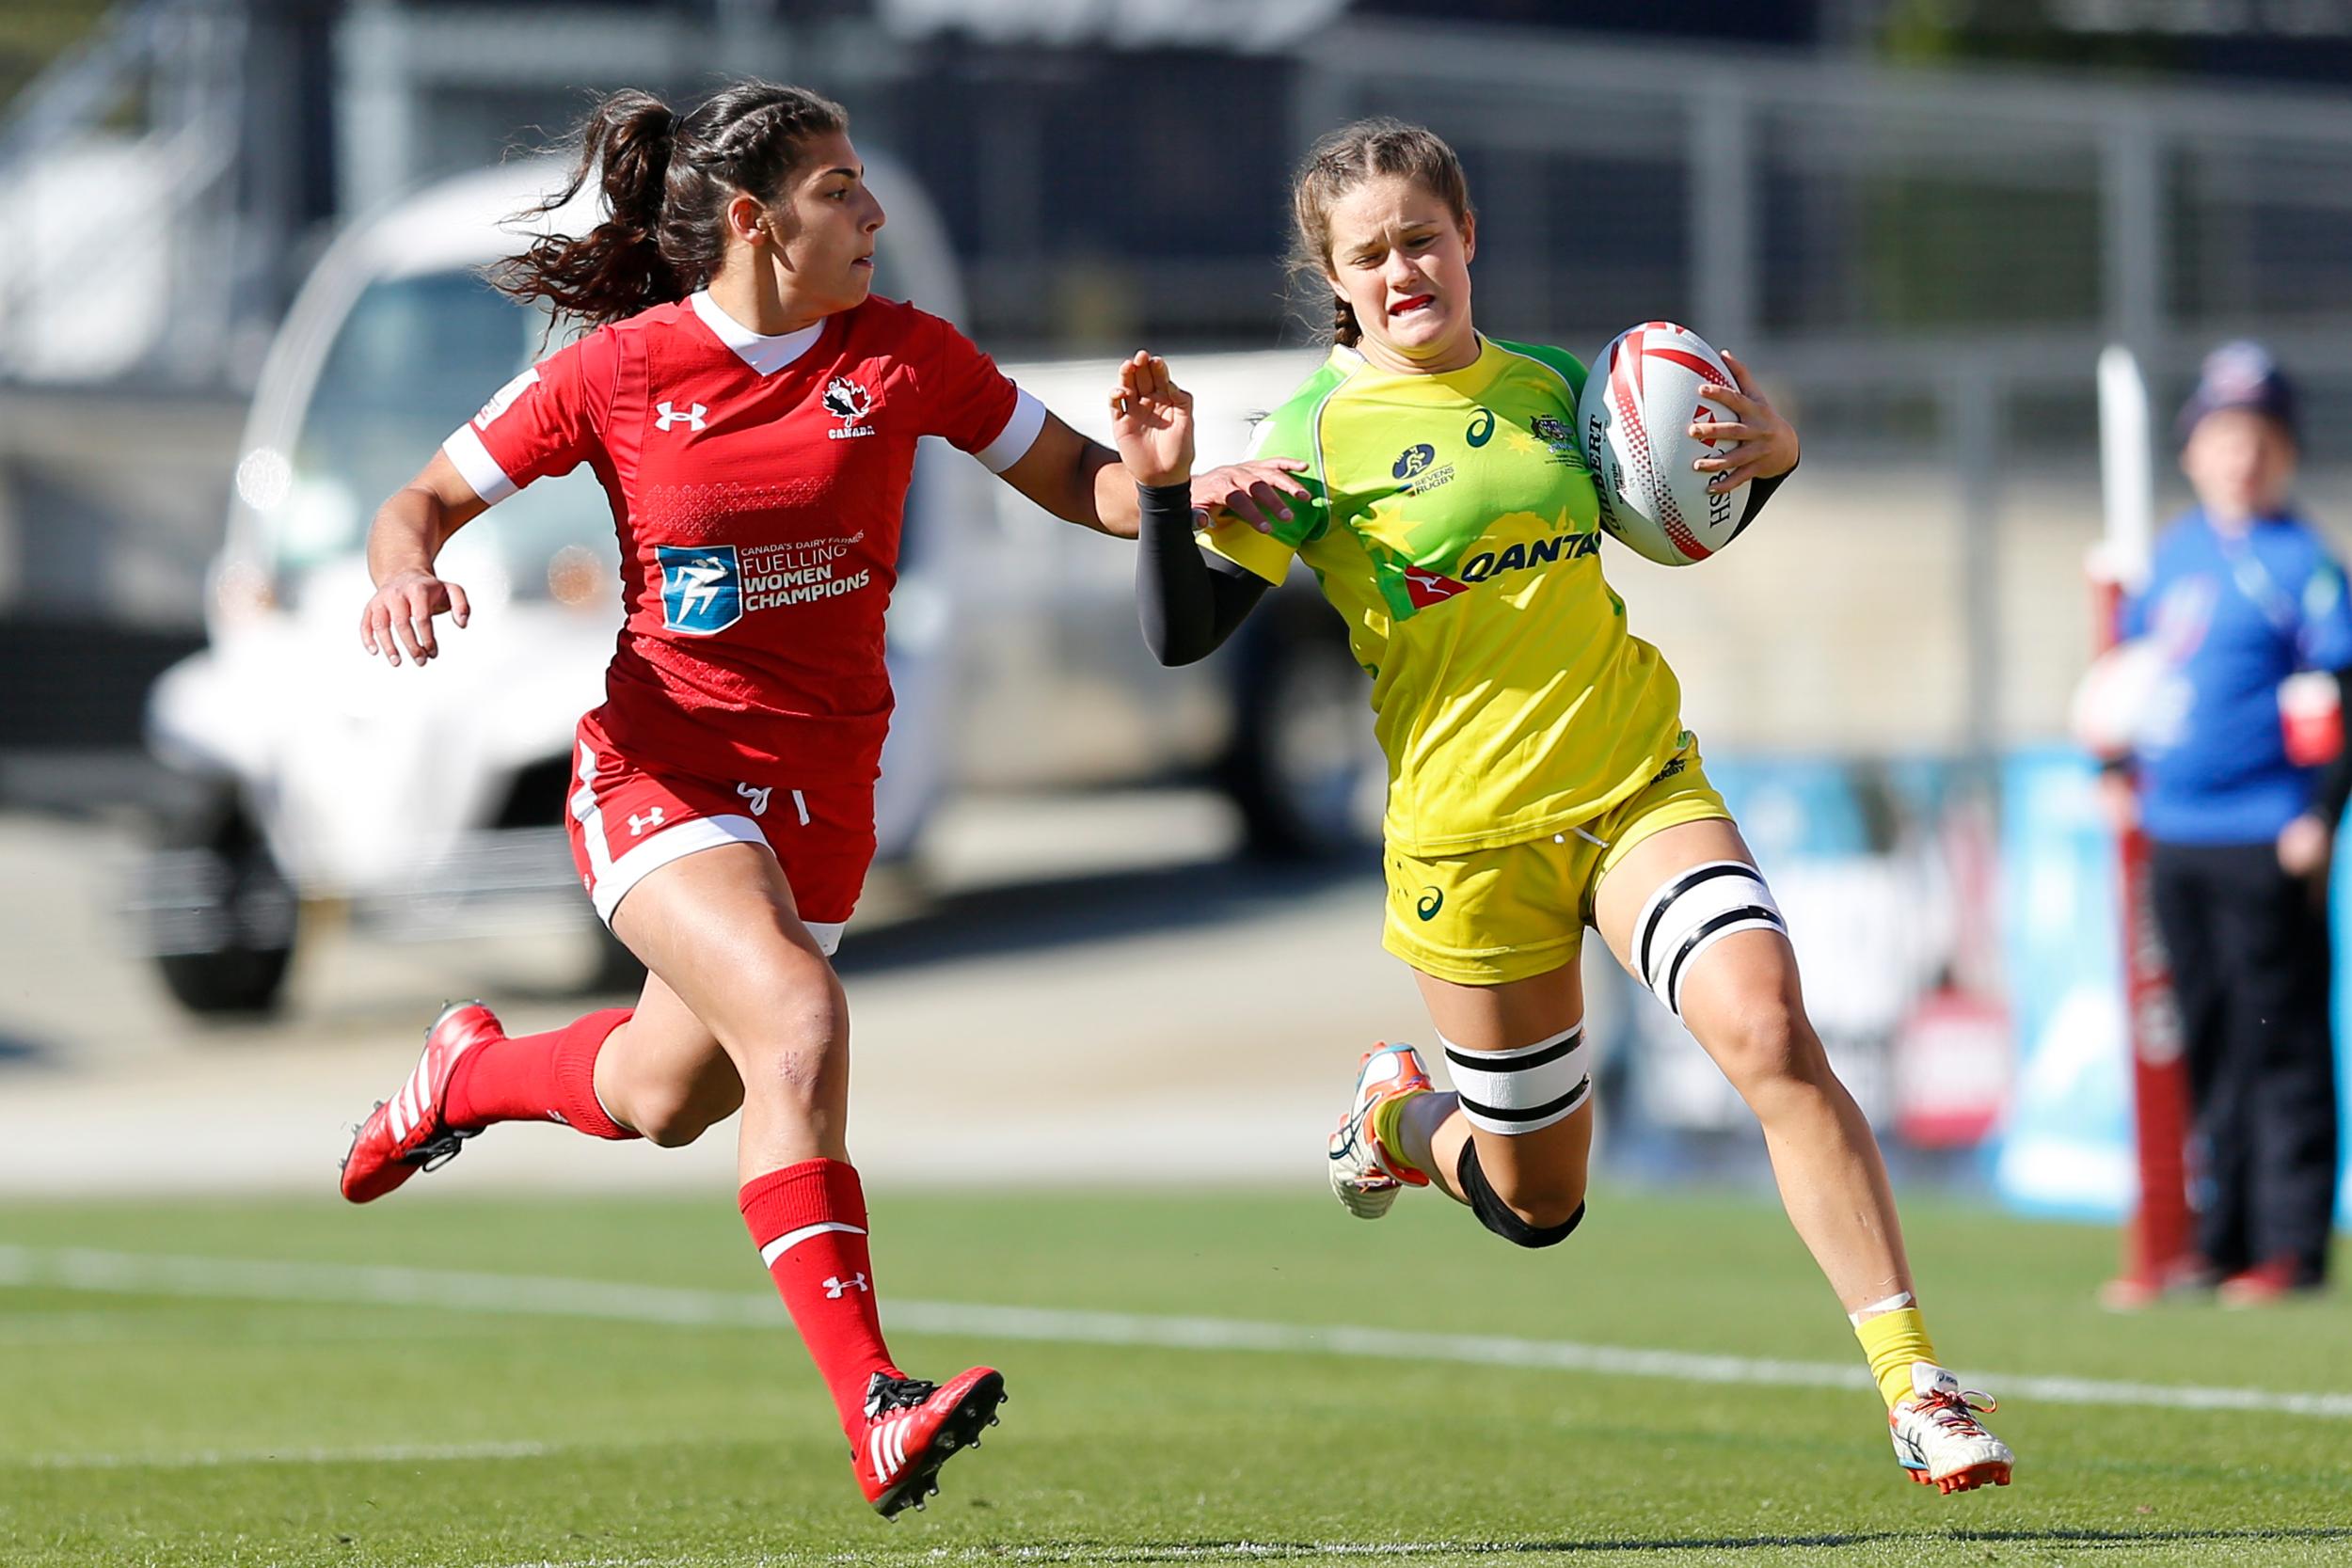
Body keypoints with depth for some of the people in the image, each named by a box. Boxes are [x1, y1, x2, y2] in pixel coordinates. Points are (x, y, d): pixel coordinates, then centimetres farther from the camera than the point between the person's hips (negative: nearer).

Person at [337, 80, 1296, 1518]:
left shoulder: (903, 354, -1)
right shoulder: (618, 373, -6)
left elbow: (1077, 483, 6)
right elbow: (427, 500, 4)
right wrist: (408, 573, -19)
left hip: (823, 791, 5)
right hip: (661, 766, -5)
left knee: (663, 1100, 18)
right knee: (799, 1018, -29)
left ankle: (472, 1070, 54)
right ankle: (874, 1412, -34)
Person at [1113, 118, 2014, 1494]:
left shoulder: (1551, 389, 7)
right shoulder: (1323, 432, -5)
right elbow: (1184, 635, -9)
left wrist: (1766, 459, 3)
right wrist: (1167, 491, -26)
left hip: (1643, 782, 2)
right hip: (1472, 833, -2)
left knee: (1769, 1030, -24)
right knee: (1535, 1201, 8)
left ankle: (1914, 1381, -21)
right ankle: (1397, 1116, 45)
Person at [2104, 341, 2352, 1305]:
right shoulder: (2177, 553, 13)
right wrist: (2125, 774, 19)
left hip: (2265, 843, -7)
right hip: (2178, 833, 7)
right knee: (2206, 1045, 12)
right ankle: (2221, 1236, 18)